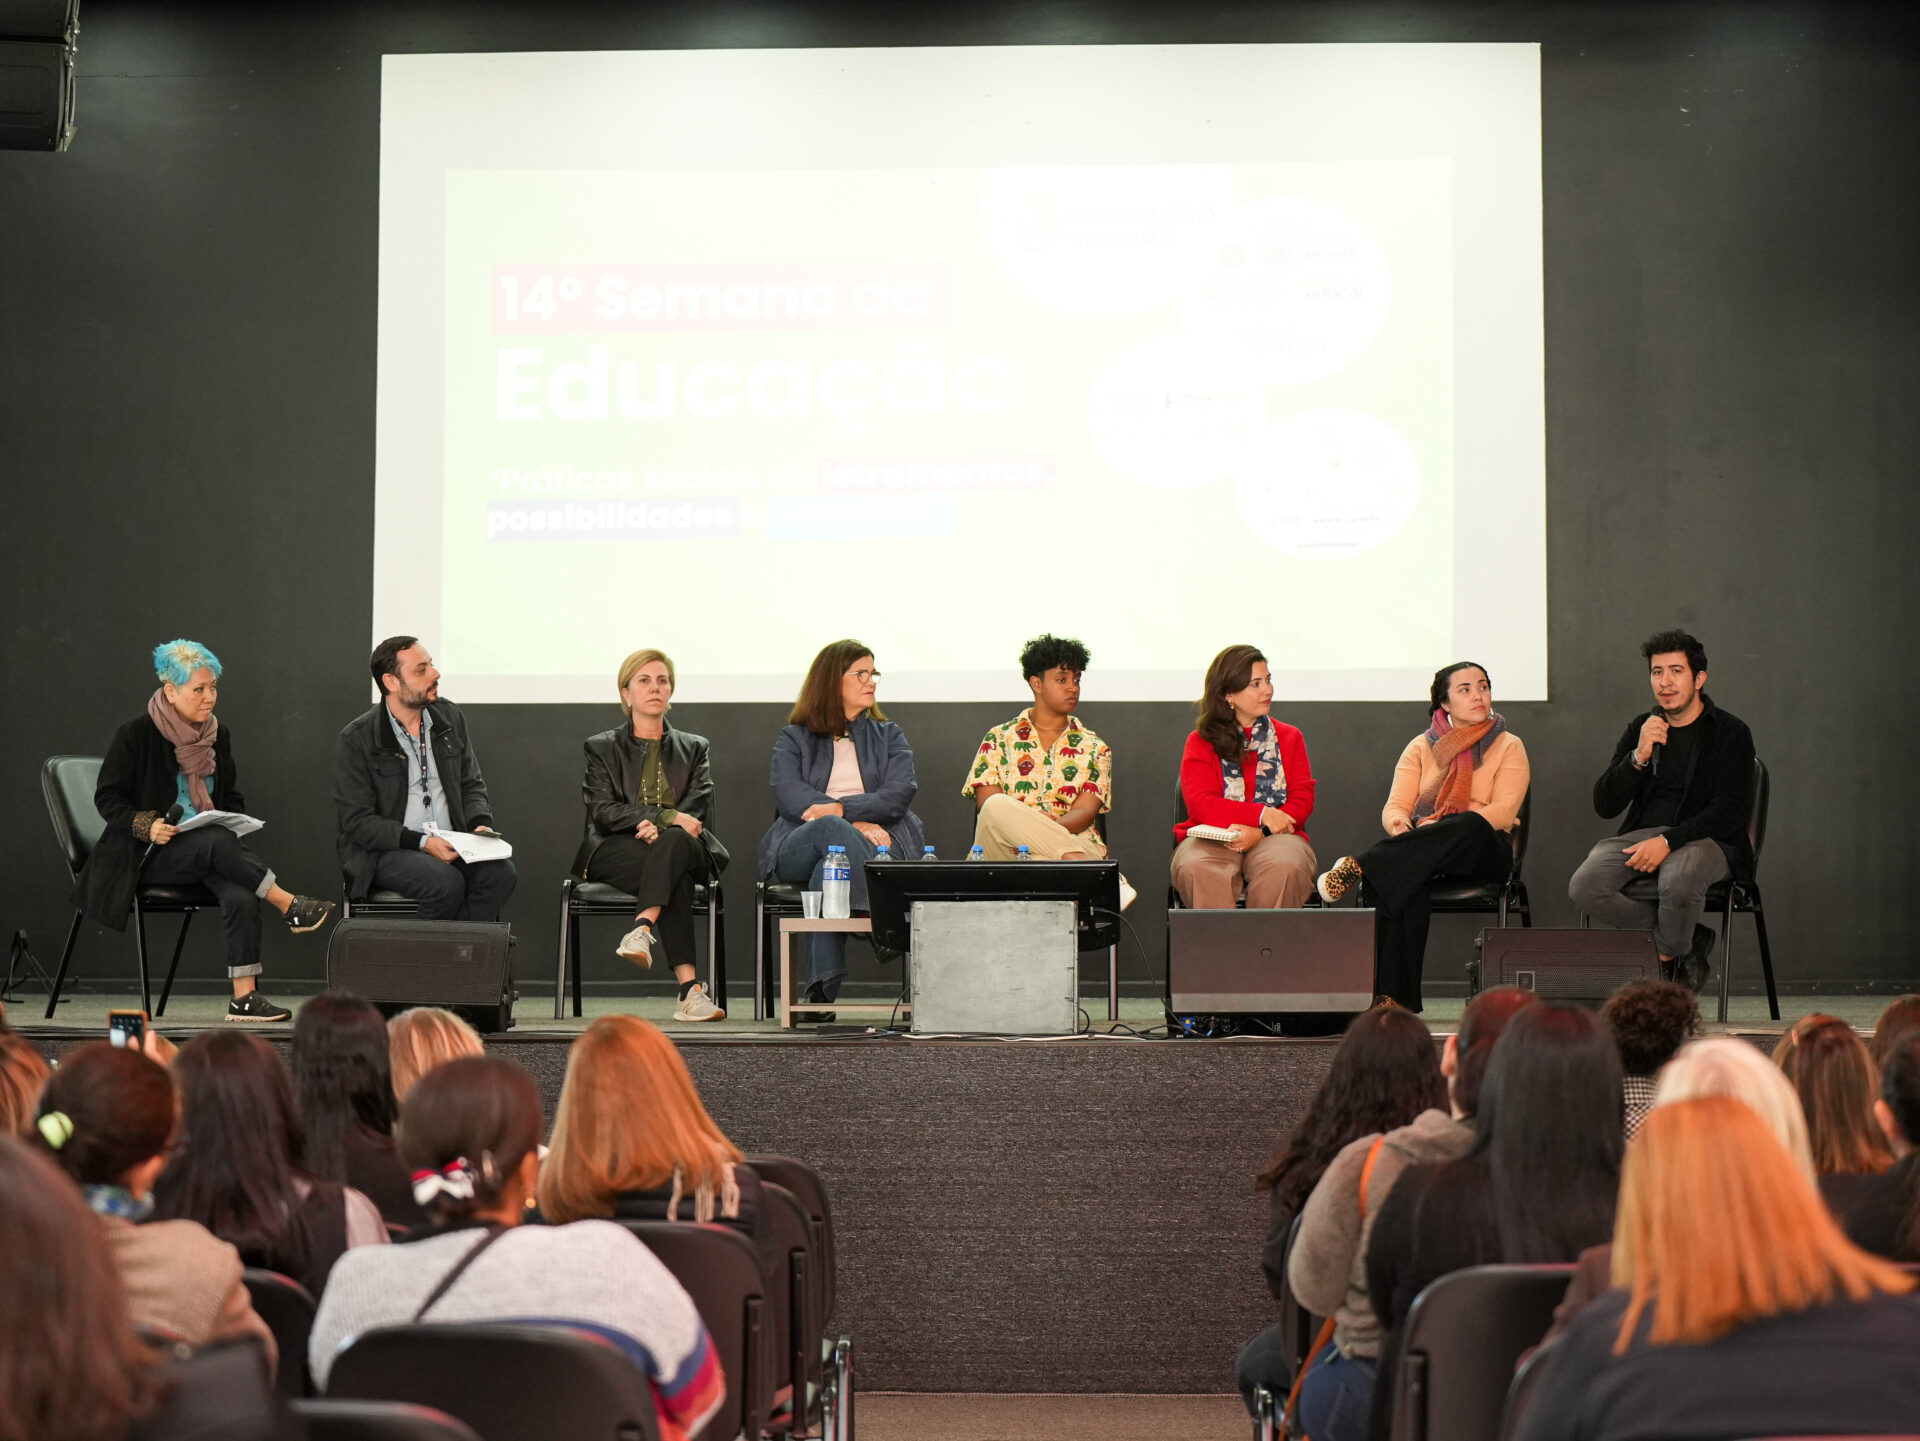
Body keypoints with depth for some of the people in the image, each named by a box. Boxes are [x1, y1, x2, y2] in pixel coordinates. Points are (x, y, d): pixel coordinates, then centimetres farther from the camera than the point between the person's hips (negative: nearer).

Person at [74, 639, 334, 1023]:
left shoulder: (219, 735, 11)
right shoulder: (135, 735, -5)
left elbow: (232, 798, 20)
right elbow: (107, 797, -3)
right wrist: (147, 826, -20)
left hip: (208, 850, 4)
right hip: (150, 853, -4)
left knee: (241, 898, -29)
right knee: (219, 842, -36)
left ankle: (244, 997, -31)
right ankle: (291, 907, -28)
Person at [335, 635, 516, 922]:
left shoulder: (450, 717, 9)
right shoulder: (355, 740, -7)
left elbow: (472, 784, 17)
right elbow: (357, 821, -10)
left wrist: (481, 823, -4)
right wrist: (422, 842, -20)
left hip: (449, 844, 5)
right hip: (385, 852, -5)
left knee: (500, 872, -25)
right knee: (446, 883, -34)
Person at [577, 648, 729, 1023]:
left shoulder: (693, 748, 21)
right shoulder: (602, 747, 15)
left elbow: (699, 809, 4)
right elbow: (603, 811, -2)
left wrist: (659, 827, -19)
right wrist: (668, 816, -17)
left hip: (684, 849, 2)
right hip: (615, 853, -2)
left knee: (674, 842, -38)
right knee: (676, 877, -37)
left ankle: (642, 929, -54)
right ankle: (689, 988, -49)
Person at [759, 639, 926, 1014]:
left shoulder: (888, 736, 24)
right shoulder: (793, 740, 20)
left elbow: (899, 795, 4)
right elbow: (790, 797, -1)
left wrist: (841, 808, -13)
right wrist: (849, 823, -15)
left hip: (877, 842, 0)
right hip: (799, 847, 0)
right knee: (832, 829, -39)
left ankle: (820, 992, -48)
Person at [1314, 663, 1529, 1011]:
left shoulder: (1509, 747, 10)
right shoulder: (1420, 748, 18)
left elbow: (1504, 811, -5)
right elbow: (1395, 806, 6)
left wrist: (1441, 826, -20)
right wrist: (1399, 825, -21)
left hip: (1483, 851, -1)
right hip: (1423, 855, 1)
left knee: (1470, 825, -39)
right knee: (1398, 871, -37)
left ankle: (1358, 866, -43)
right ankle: (1393, 995, -44)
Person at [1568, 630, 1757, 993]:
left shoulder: (1731, 732, 1)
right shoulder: (1640, 729, 14)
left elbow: (1730, 813, -9)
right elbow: (1604, 806, 6)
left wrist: (1668, 841, -21)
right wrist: (1639, 756, -10)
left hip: (1705, 840, -4)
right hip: (1641, 836, 4)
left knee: (1677, 881, -40)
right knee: (1584, 887, -26)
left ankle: (1673, 950, -4)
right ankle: (1688, 940, -6)